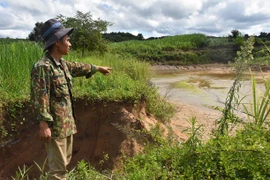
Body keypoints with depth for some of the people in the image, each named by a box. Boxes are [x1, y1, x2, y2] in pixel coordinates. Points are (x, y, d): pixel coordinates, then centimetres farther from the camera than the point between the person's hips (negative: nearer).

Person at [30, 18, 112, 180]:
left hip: (67, 123, 9)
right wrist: (44, 124, -24)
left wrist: (98, 68, 39)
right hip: (55, 126, -9)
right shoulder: (43, 66, -19)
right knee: (58, 167, 2)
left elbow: (78, 67, 27)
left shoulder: (62, 63, 9)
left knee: (65, 162, 21)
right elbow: (39, 98, -22)